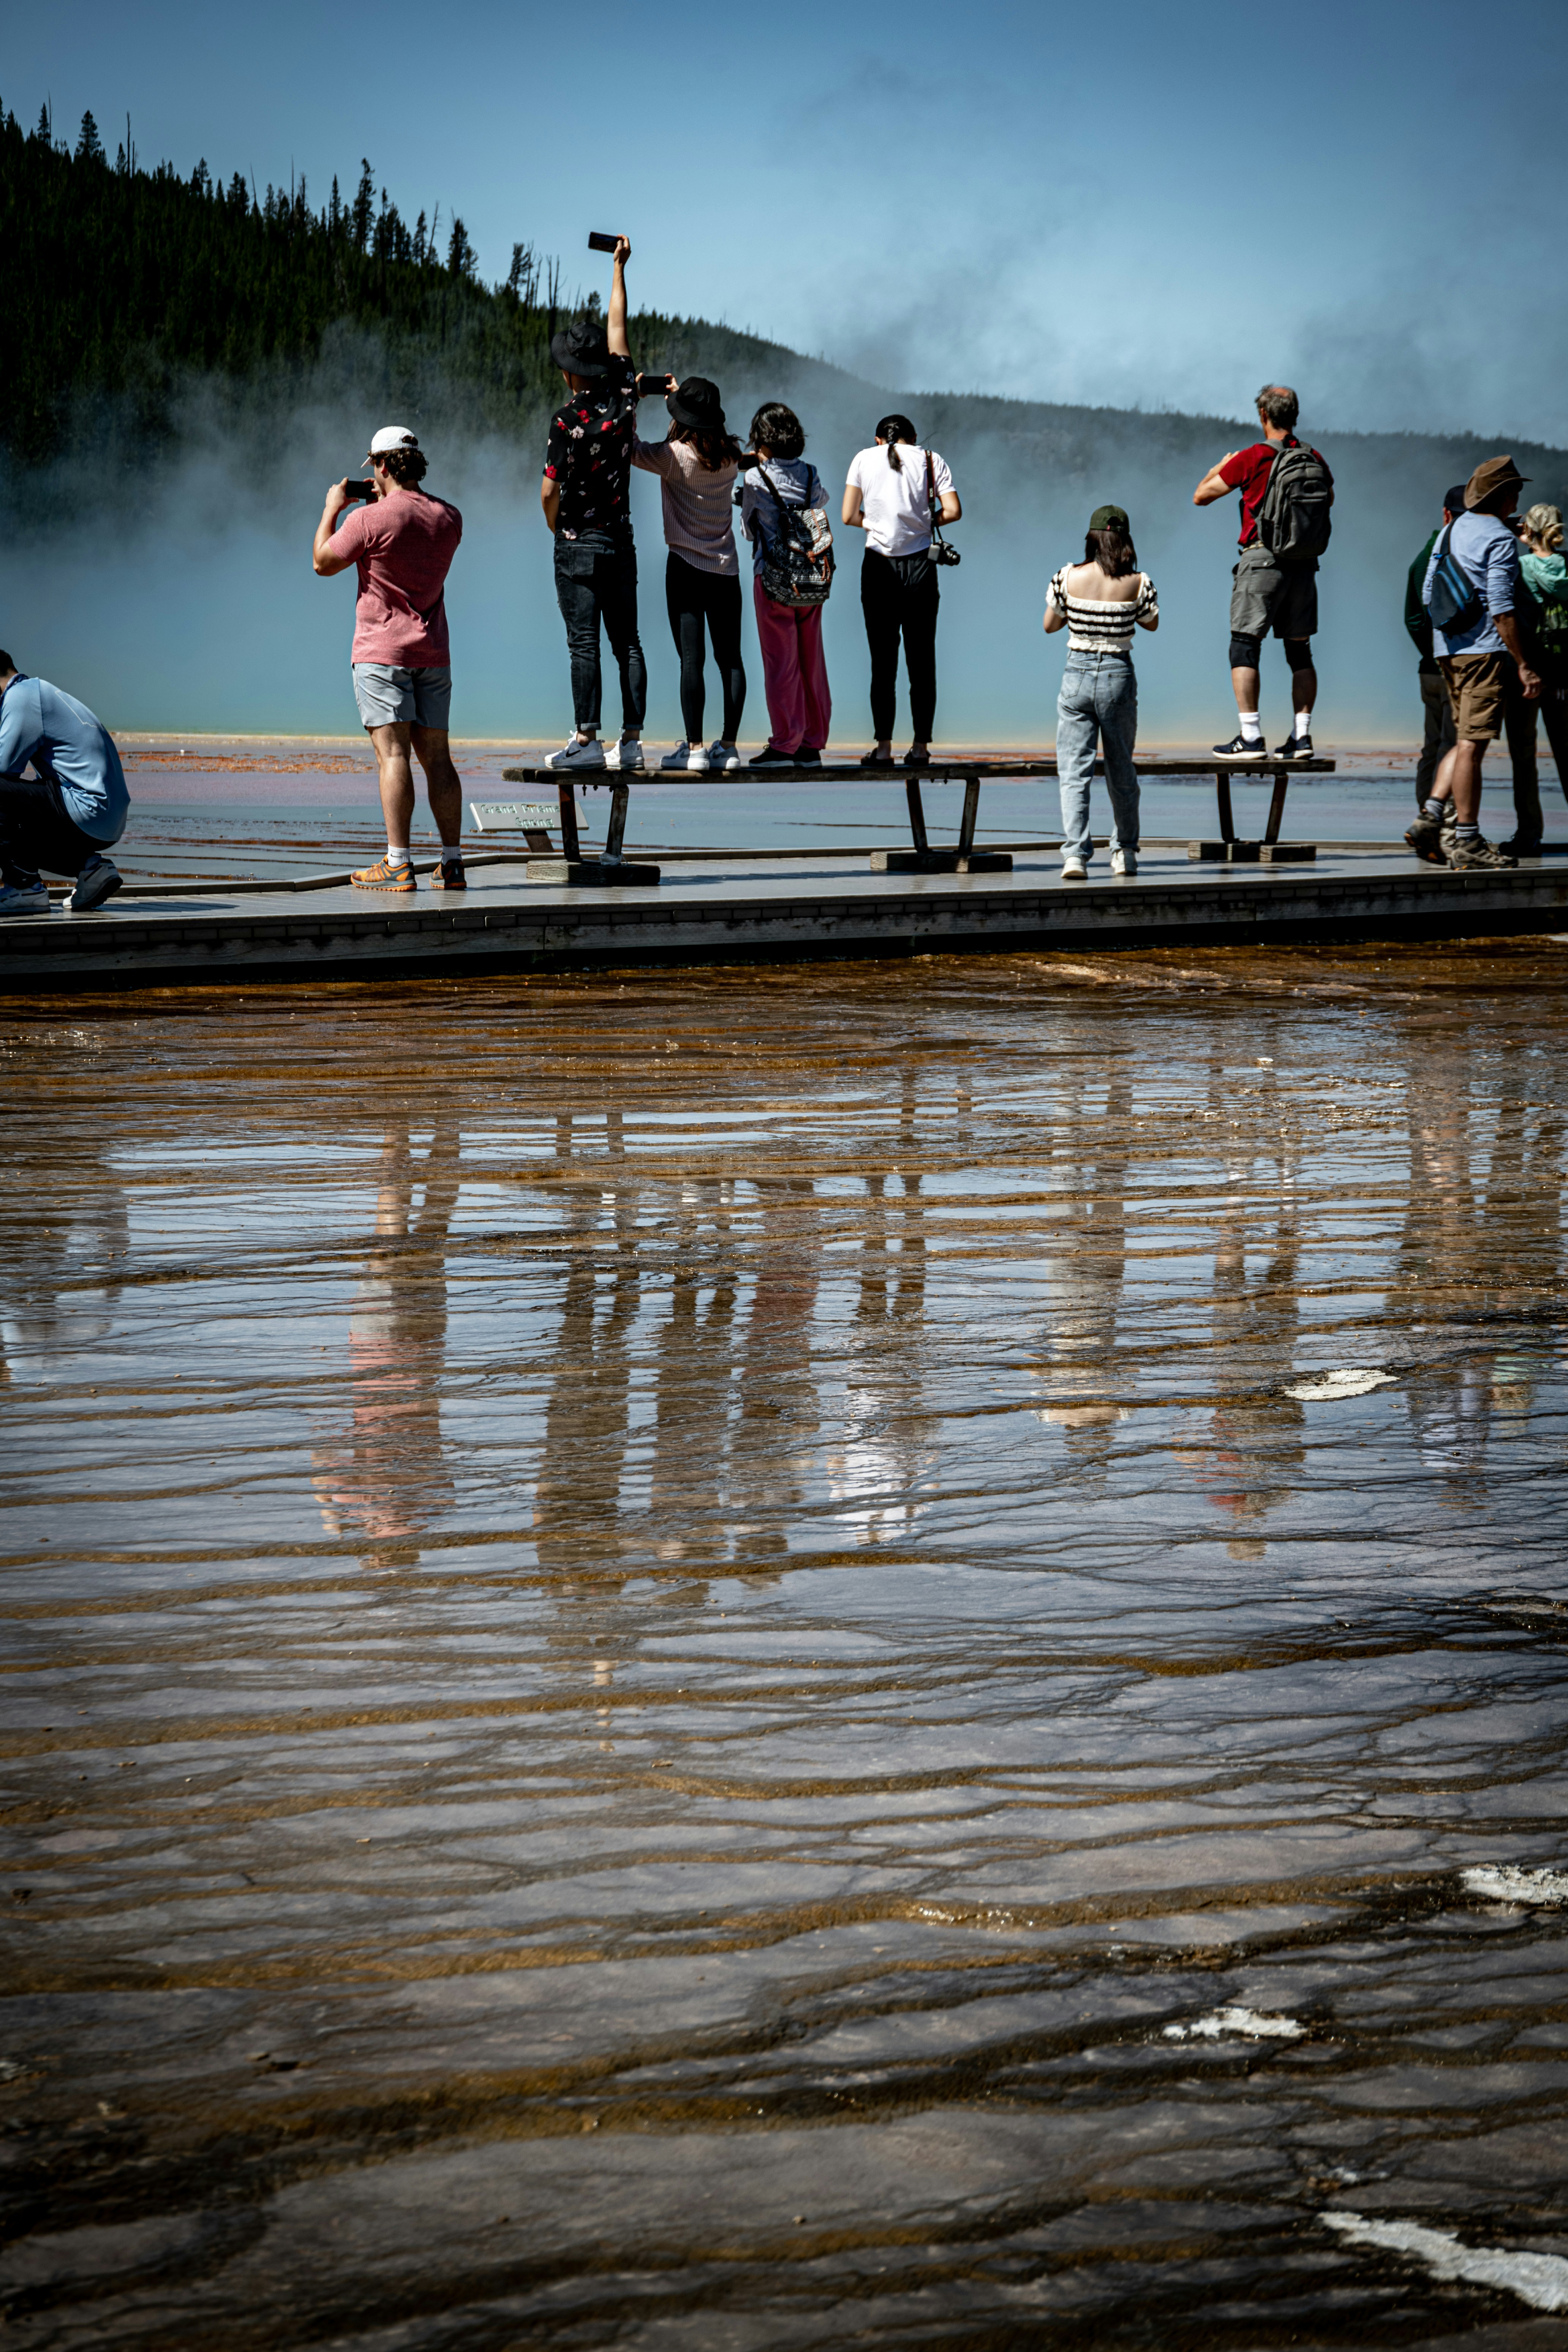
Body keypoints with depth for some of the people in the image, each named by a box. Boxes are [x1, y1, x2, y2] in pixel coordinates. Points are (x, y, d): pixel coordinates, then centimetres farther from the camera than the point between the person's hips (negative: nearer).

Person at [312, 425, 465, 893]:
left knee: (392, 753, -10)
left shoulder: (371, 520, -13)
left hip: (382, 651, -6)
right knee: (436, 755, 8)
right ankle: (452, 863, 7)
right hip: (433, 651, 6)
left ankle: (398, 864, -15)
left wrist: (332, 509, 12)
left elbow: (323, 564, 0)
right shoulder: (448, 518, 6)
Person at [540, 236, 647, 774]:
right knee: (627, 643, 4)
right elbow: (617, 326, 15)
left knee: (584, 644, -7)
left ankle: (586, 740, -9)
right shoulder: (624, 397, 1)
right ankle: (631, 741, 3)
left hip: (579, 544, -5)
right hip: (622, 541, 6)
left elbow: (549, 492, -13)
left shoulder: (568, 420, -14)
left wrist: (556, 528, 7)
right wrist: (619, 267, 26)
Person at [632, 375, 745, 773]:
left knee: (691, 659, -7)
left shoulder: (675, 456, -13)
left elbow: (630, 449, -4)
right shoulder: (731, 456, 3)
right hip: (726, 567, 5)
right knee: (730, 659, 7)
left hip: (687, 567, -5)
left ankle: (694, 748, -10)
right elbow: (707, 429, 25)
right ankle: (728, 747, 8)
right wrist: (682, 397, 25)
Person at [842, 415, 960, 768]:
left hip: (879, 566, 0)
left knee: (882, 659, 1)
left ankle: (883, 747, -3)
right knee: (921, 659, 4)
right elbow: (953, 511, -3)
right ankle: (921, 747, 3)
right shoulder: (931, 460, 6)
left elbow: (849, 516, 4)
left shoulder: (865, 458, 7)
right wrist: (925, 521, 14)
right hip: (919, 566, 0)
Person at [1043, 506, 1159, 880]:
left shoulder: (1068, 578, -7)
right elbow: (1152, 624, 11)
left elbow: (1050, 626, 5)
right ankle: (1124, 852, 26)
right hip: (1119, 675, 1)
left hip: (1077, 676, -1)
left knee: (1073, 771, -1)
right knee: (1121, 770, 17)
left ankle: (1075, 854, -15)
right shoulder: (1138, 583, -6)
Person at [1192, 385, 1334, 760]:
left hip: (1262, 560, -5)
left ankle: (1251, 737, -9)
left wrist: (1220, 467, 18)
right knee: (1300, 652, 10)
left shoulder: (1252, 458, -10)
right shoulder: (1315, 460, 6)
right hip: (1304, 566, 5)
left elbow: (1201, 496, -1)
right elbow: (1329, 499, 28)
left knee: (1244, 648, -2)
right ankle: (1302, 736, 7)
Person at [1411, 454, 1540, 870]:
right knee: (1471, 744, -6)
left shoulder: (1451, 532, 14)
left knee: (1466, 741, 16)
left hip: (1448, 650, 8)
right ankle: (1465, 842, -4)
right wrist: (1524, 666, -15)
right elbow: (1501, 610, -17)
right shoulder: (1500, 539, -11)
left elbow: (1427, 594, 18)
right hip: (1485, 649, -8)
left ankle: (1431, 820, 5)